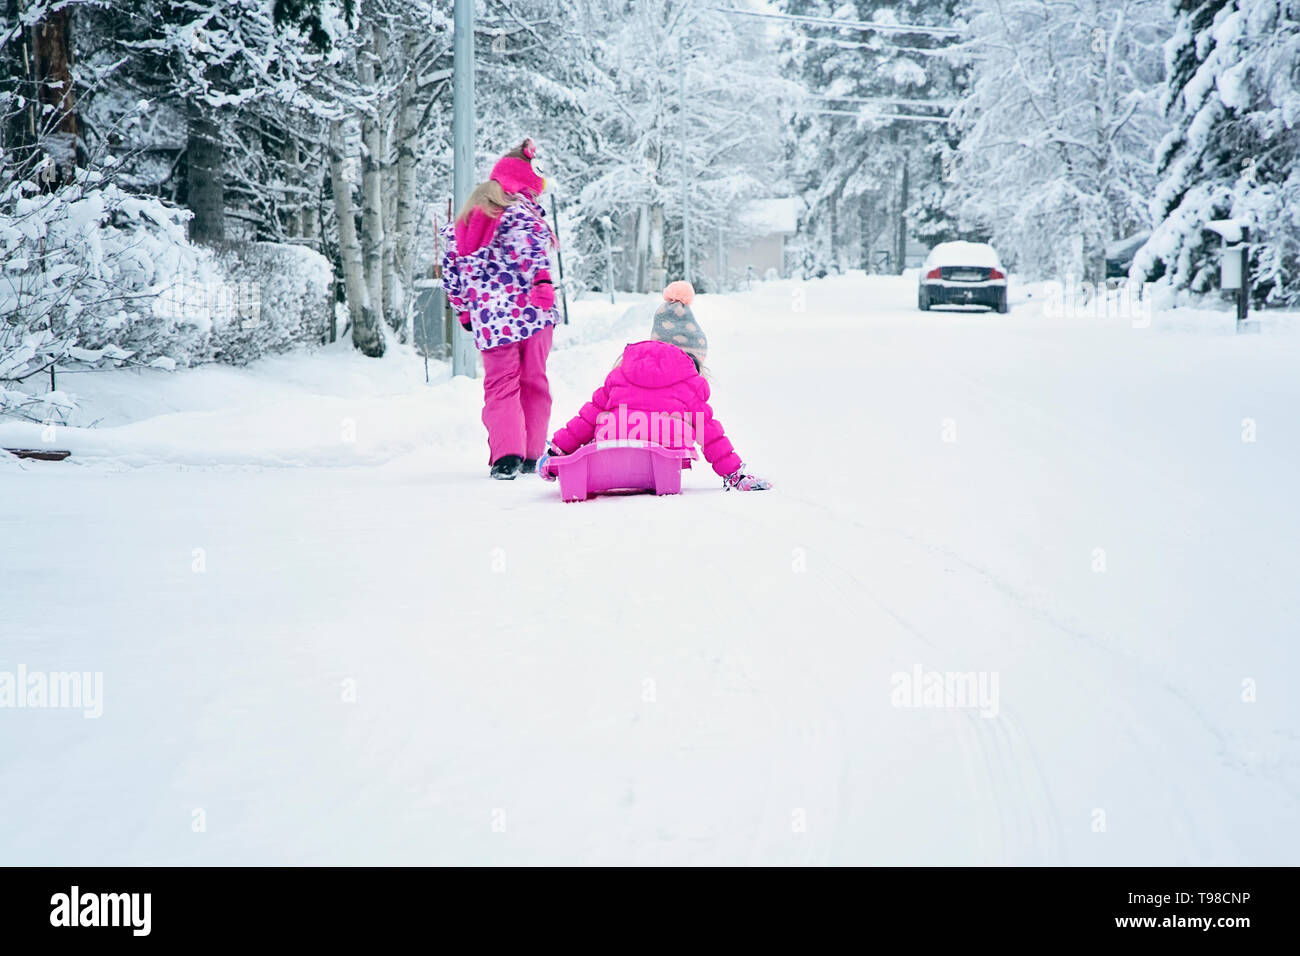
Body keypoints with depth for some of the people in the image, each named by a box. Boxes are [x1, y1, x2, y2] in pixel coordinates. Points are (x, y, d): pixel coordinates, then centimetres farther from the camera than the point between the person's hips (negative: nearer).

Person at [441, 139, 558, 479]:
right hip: (530, 309, -3)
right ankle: (531, 455, 10)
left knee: (500, 386, 4)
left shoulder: (465, 218, 18)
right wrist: (542, 280, -28)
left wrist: (463, 310, 25)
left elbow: (451, 267, 20)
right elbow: (531, 241, -22)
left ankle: (506, 455, -14)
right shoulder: (520, 209, -1)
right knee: (534, 382, 9)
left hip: (489, 316, 3)